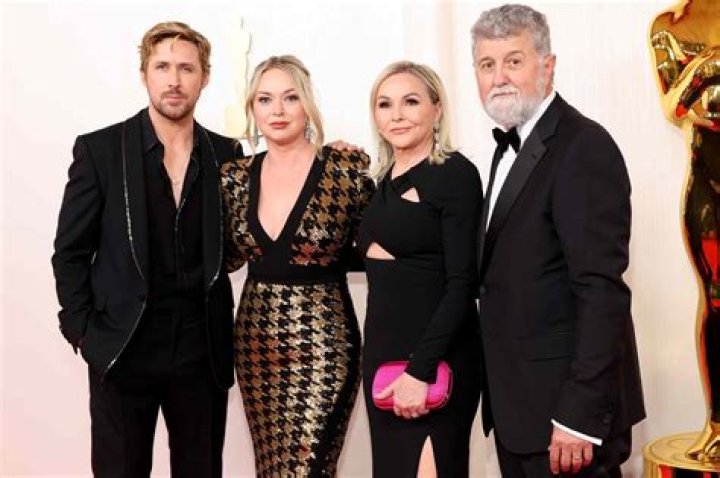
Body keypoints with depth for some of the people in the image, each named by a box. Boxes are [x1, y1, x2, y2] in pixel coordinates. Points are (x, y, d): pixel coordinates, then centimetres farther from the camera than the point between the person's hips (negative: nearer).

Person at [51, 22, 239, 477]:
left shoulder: (226, 154, 4)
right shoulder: (99, 149, -3)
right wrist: (82, 332, -7)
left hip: (203, 350, 2)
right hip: (123, 347, -2)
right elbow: (71, 252, -1)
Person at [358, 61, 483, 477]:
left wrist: (420, 370, -21)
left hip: (433, 361, -7)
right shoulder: (386, 180, 11)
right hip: (381, 354, 7)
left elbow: (461, 285, -16)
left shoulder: (455, 173, -10)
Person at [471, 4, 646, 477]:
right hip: (517, 402, 8)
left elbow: (602, 291, -21)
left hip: (567, 405, -8)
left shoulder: (584, 148, -16)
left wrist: (579, 416, -23)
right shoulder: (512, 146, 12)